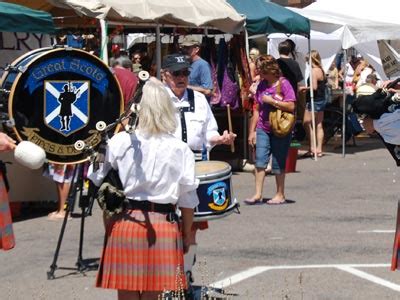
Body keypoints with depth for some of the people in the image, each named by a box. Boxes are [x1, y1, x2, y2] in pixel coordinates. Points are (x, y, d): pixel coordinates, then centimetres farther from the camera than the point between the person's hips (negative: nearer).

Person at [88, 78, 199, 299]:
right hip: (162, 228, 1)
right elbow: (187, 200, 1)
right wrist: (186, 234, 13)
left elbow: (97, 180, 0)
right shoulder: (180, 149, -3)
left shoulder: (119, 142, -6)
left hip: (124, 224, -1)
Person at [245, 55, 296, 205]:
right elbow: (258, 109, 12)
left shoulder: (283, 83, -9)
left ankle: (280, 195, 15)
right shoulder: (262, 85, 8)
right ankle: (257, 194, -3)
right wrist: (252, 131, 10)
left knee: (278, 163, 3)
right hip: (263, 129, 5)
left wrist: (271, 101, -17)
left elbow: (291, 106, -15)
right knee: (260, 160, -5)